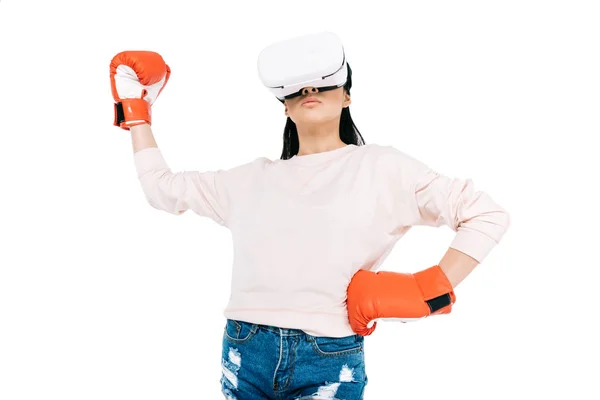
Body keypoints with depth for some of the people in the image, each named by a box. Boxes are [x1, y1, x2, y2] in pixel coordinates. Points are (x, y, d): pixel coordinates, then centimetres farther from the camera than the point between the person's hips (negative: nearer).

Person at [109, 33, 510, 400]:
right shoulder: (253, 178, 12)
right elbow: (162, 187, 20)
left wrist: (432, 290, -8)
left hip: (328, 362, -3)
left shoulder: (382, 169, 1)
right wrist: (136, 108, 22)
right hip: (246, 354, 4)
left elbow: (488, 215, 1)